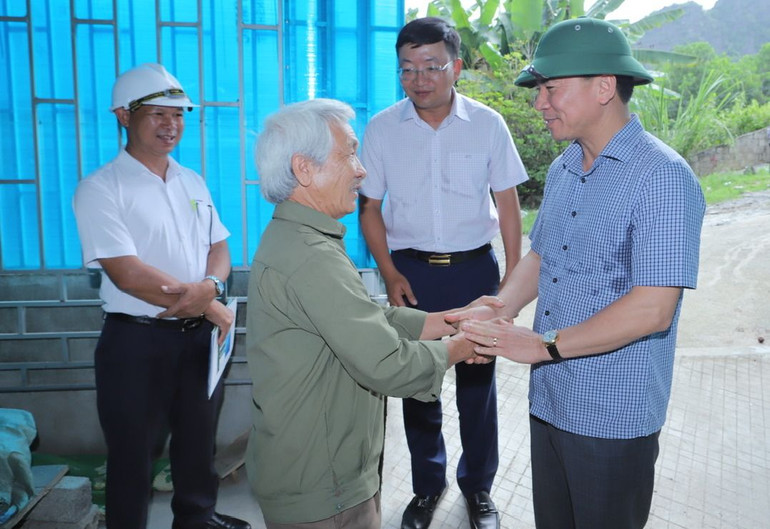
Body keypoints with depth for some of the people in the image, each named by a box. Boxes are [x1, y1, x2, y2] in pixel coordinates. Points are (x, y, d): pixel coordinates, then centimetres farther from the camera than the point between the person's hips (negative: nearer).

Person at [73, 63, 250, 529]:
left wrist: (209, 286, -14)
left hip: (199, 334, 6)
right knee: (133, 453, 9)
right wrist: (210, 307, -16)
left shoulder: (193, 182, 9)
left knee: (200, 440, 20)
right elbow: (129, 274, -20)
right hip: (137, 341, -5)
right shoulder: (101, 189, -11)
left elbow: (219, 248, 10)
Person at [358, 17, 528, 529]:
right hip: (412, 270, 1)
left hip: (475, 267, 0)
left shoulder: (487, 123, -4)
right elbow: (370, 207, 3)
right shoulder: (382, 128, -3)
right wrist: (390, 275, -5)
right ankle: (427, 485, 33)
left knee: (478, 379, 10)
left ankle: (478, 486, 32)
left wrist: (513, 276, -2)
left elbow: (508, 203, 1)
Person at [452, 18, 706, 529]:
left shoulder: (663, 176, -18)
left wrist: (543, 345, -21)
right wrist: (500, 309, -5)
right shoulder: (563, 169, 7)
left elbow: (653, 310, -23)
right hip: (548, 402, 7)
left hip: (613, 418, -7)